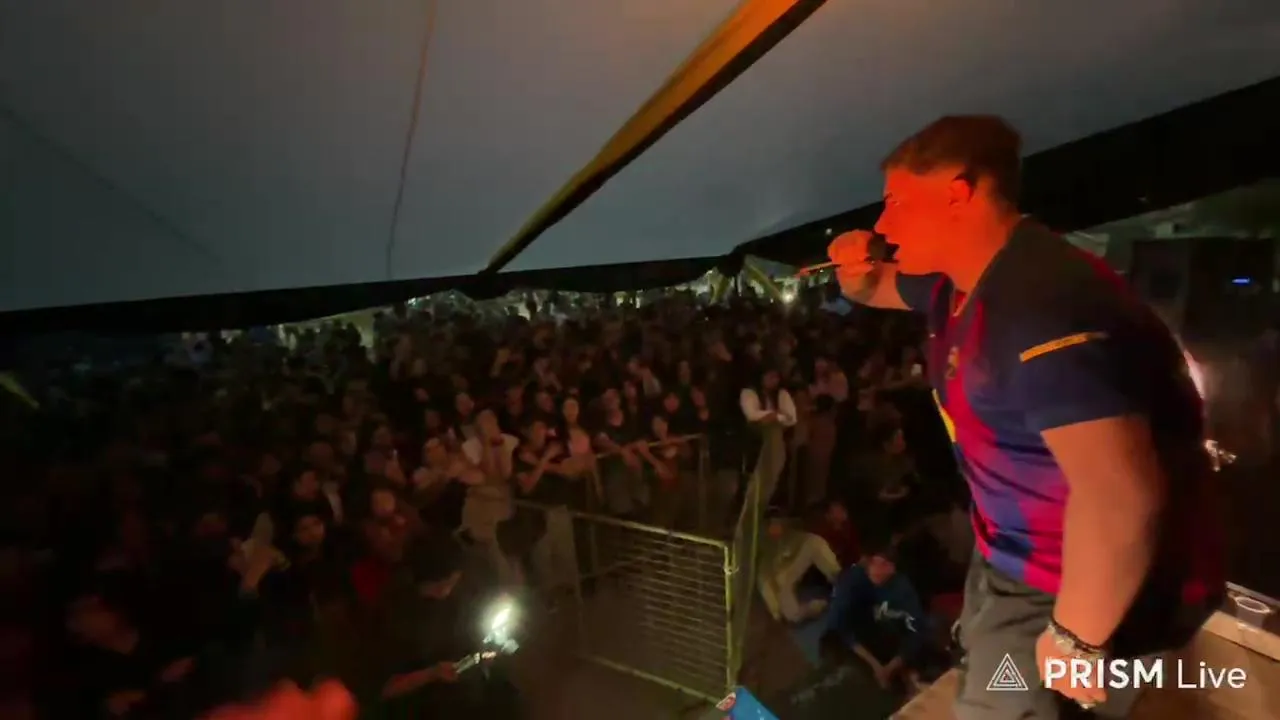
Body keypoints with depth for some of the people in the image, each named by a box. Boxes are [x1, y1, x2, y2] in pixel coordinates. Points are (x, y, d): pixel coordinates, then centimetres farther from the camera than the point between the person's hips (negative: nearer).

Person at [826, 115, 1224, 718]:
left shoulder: (1044, 305, -34)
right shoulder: (960, 281, 0)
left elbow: (1120, 497, -40)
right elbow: (878, 291, 20)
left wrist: (1075, 639, -26)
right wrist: (856, 272, -5)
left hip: (1095, 585, -9)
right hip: (1016, 559, 10)